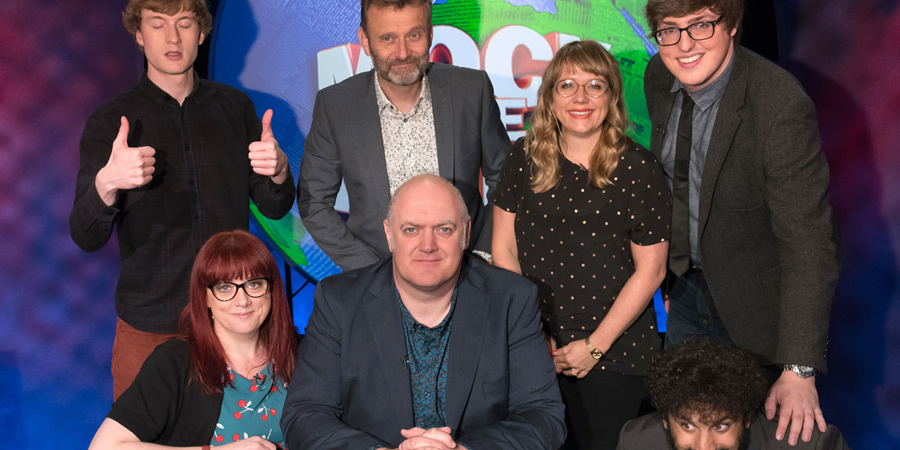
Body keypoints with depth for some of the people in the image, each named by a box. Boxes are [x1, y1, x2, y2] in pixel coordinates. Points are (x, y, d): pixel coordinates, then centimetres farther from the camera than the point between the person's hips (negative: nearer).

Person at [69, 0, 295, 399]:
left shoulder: (235, 107, 6)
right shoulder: (109, 122, -1)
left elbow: (273, 208, 7)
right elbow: (87, 238, -9)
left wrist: (278, 171, -15)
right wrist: (106, 183, -30)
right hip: (150, 326, -1)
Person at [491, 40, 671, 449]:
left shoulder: (638, 170, -8)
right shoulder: (525, 158, -1)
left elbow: (650, 270, -6)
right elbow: (504, 249, 2)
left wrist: (595, 346, -8)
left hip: (615, 356, -2)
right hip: (530, 351, 2)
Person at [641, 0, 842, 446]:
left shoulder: (781, 106, -30)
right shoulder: (659, 77, -8)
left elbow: (807, 242, -29)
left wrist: (799, 370, -31)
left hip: (752, 304, -5)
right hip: (686, 287, 6)